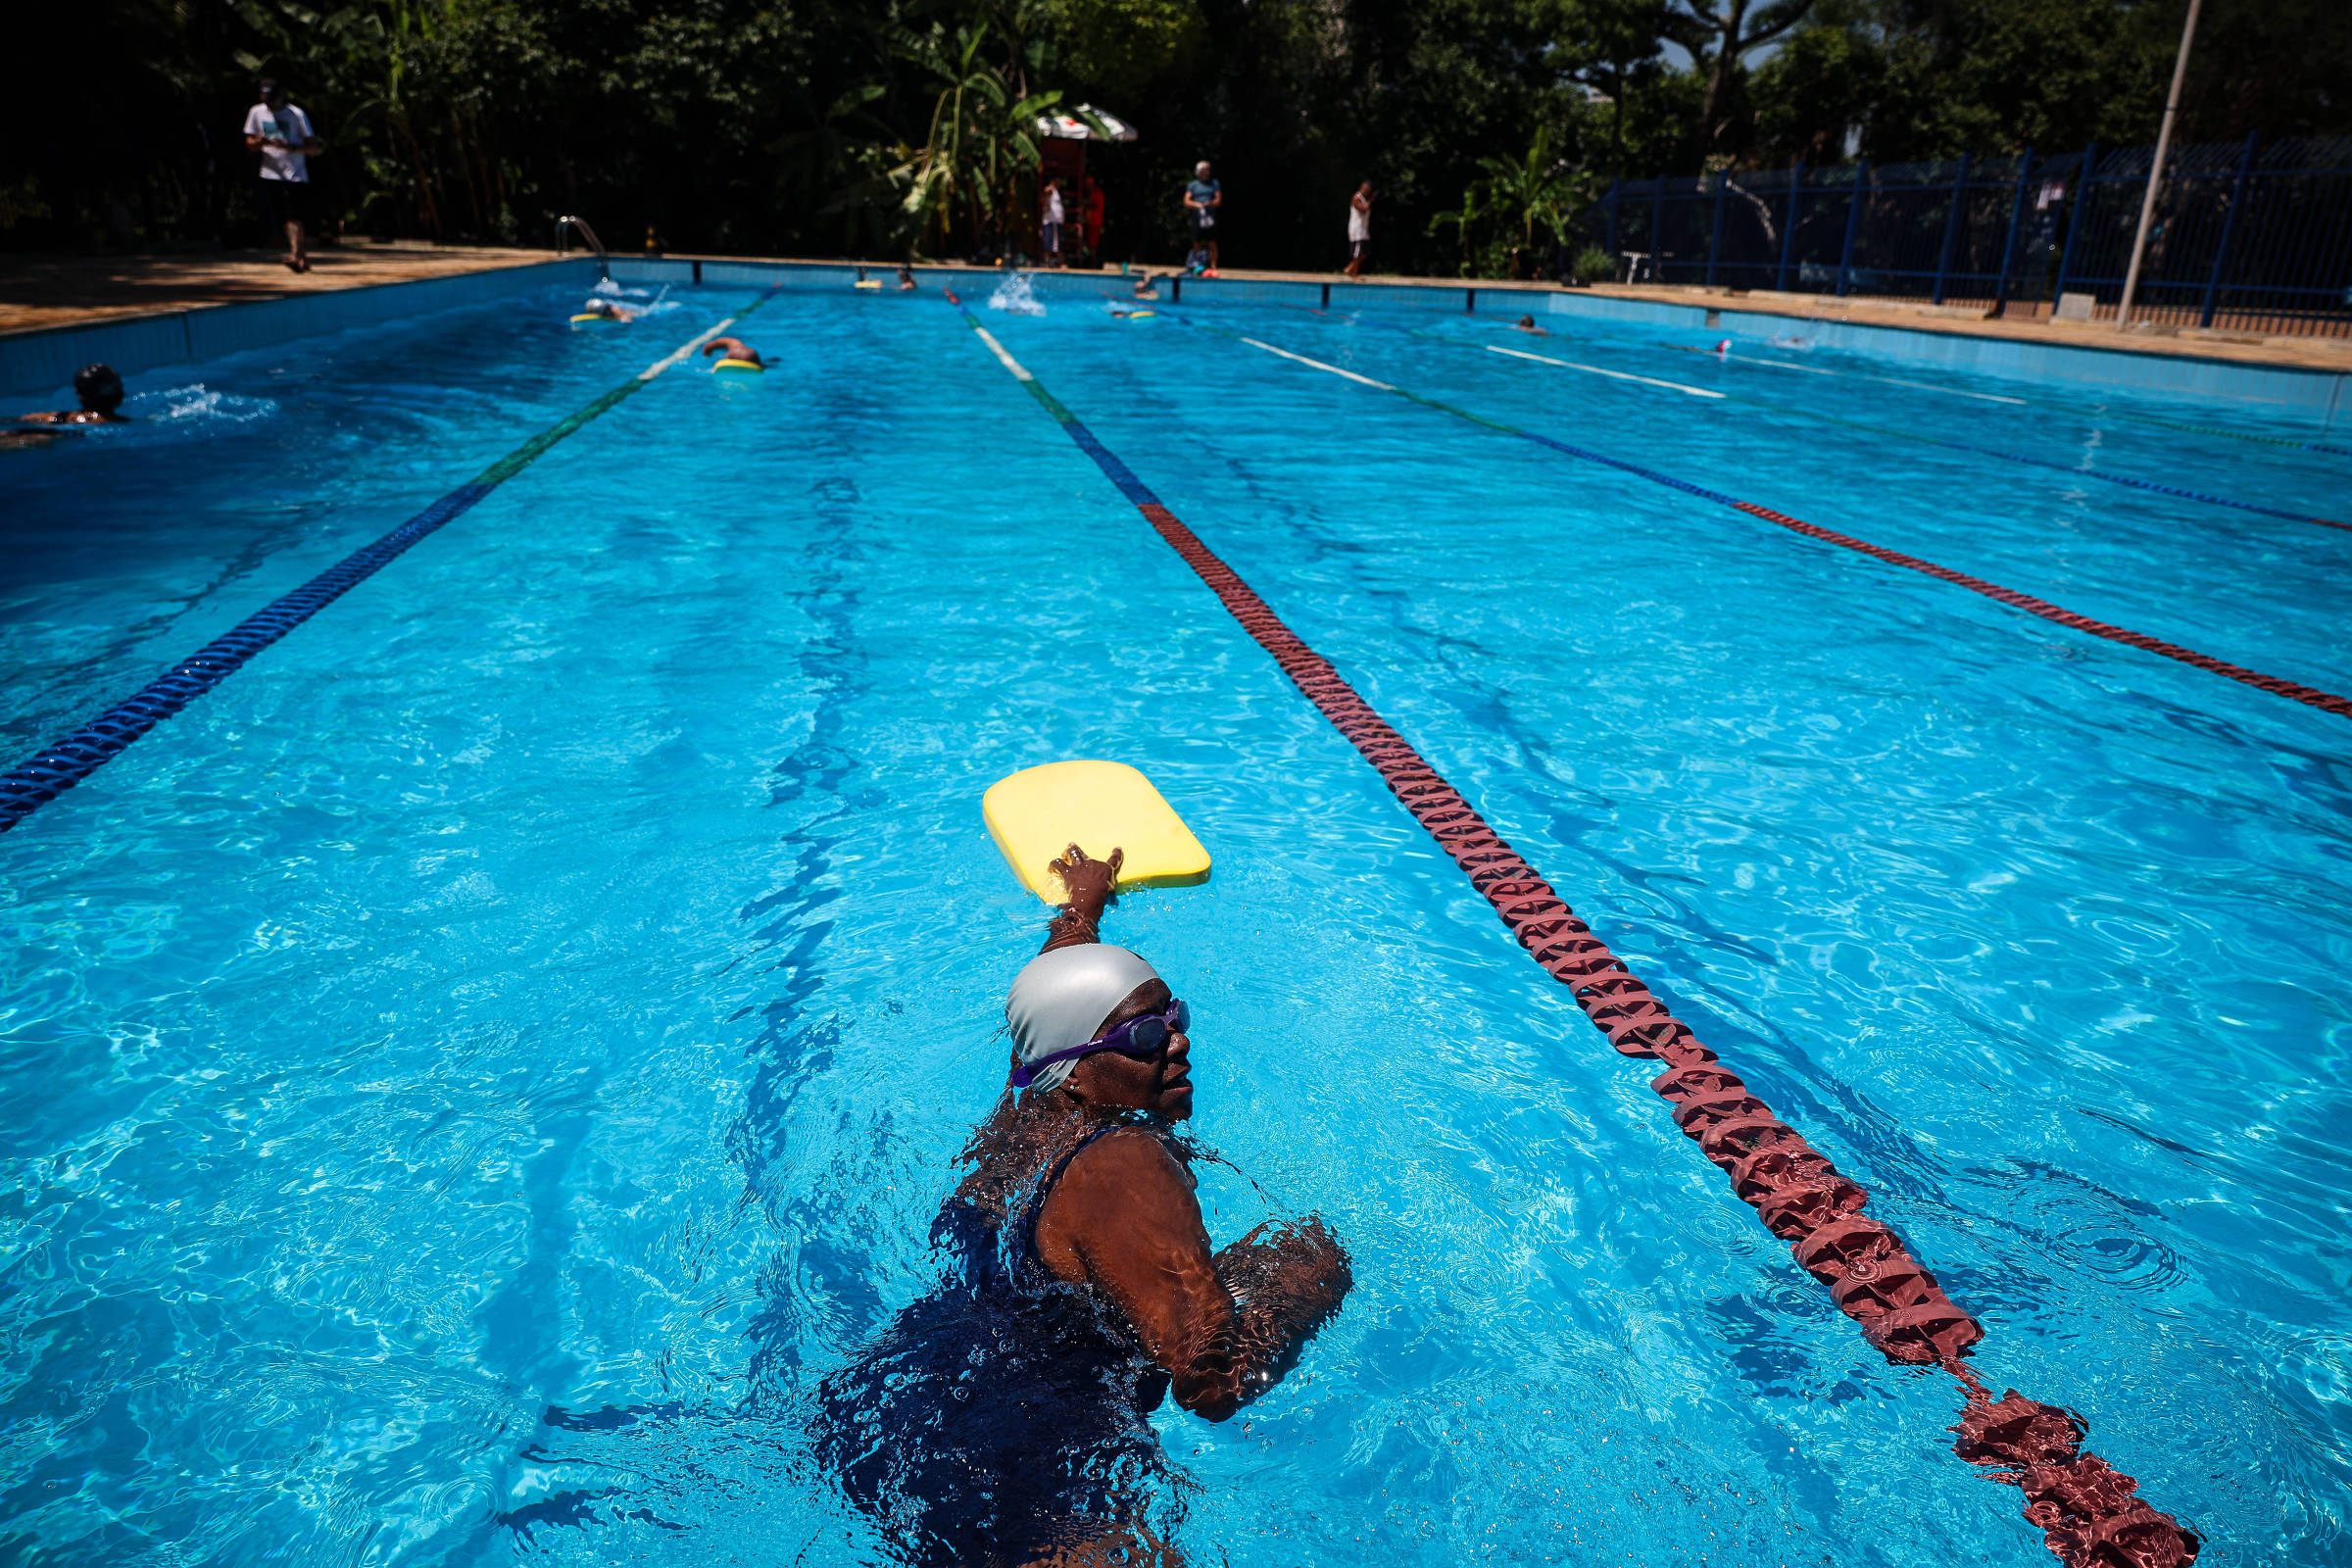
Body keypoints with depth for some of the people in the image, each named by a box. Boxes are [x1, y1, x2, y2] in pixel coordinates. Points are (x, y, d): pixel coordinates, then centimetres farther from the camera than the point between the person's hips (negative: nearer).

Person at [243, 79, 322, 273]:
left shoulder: (296, 114, -3)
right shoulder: (256, 113, 8)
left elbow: (313, 146, -5)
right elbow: (249, 145, 12)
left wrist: (289, 146, -20)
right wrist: (260, 142, -11)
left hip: (296, 175, -4)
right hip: (271, 174, 4)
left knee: (295, 218, -13)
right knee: (285, 220, 0)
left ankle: (295, 255, -16)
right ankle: (302, 256, 7)